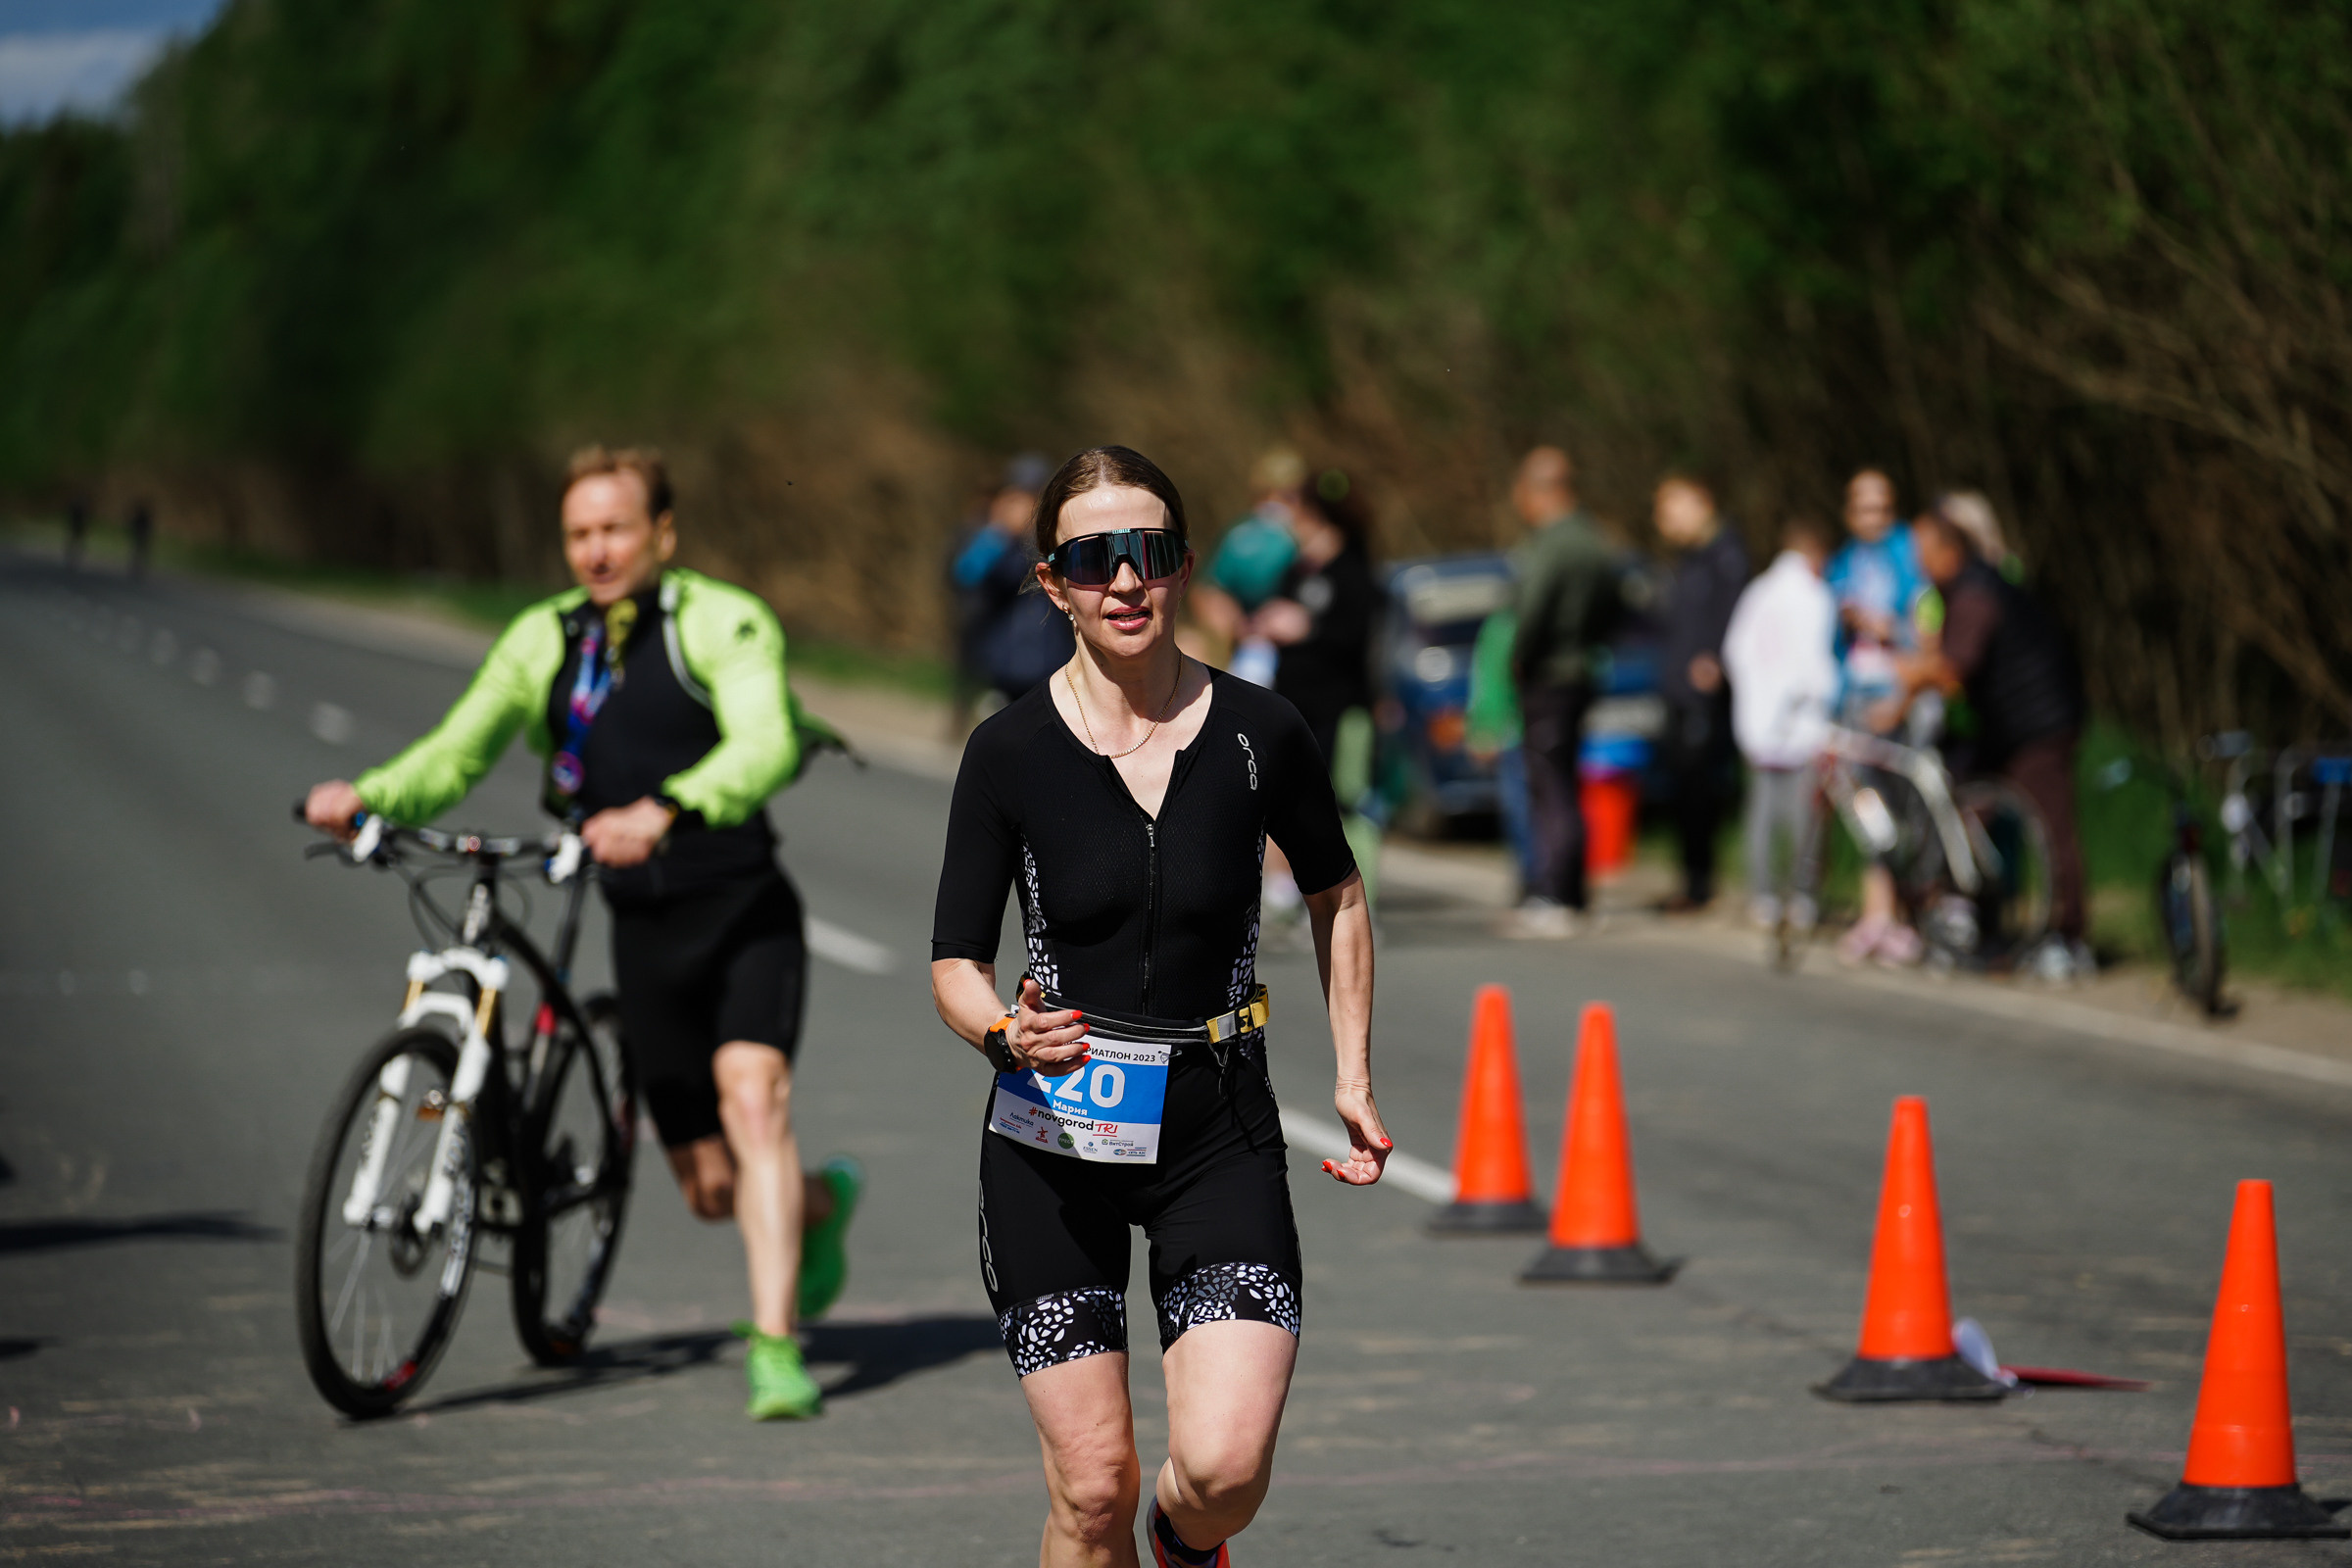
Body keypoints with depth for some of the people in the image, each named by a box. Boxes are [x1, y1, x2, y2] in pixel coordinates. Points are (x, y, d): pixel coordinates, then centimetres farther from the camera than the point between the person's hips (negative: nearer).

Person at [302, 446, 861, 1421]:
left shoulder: (724, 624, -11)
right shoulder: (542, 642, 5)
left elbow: (765, 745, -28)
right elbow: (455, 756, 4)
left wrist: (662, 812, -45)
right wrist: (365, 799, -17)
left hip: (744, 912, -4)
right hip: (645, 932, 4)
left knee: (751, 1096, -27)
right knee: (709, 1188, 7)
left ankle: (776, 1350, -26)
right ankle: (821, 1205, 41)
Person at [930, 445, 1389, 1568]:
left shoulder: (1258, 733, -3)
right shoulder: (1010, 751, -5)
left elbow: (1336, 896, 15)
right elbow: (954, 961, 1)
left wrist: (1353, 1078, 12)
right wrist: (1005, 1034, -20)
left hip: (1219, 1134, 0)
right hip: (1055, 1136, 0)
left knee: (1225, 1467, -14)